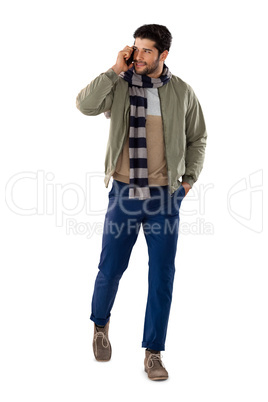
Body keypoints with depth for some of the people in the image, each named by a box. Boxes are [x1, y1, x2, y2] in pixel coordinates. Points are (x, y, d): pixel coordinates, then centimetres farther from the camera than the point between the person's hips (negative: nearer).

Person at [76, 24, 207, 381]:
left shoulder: (183, 93, 3)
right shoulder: (119, 86, 0)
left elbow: (198, 139, 12)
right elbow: (85, 105, -18)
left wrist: (189, 178, 4)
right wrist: (115, 70, -16)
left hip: (165, 196, 1)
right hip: (124, 193, 0)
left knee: (162, 277, 4)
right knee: (110, 269, 9)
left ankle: (153, 352, 18)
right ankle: (100, 324, 39)